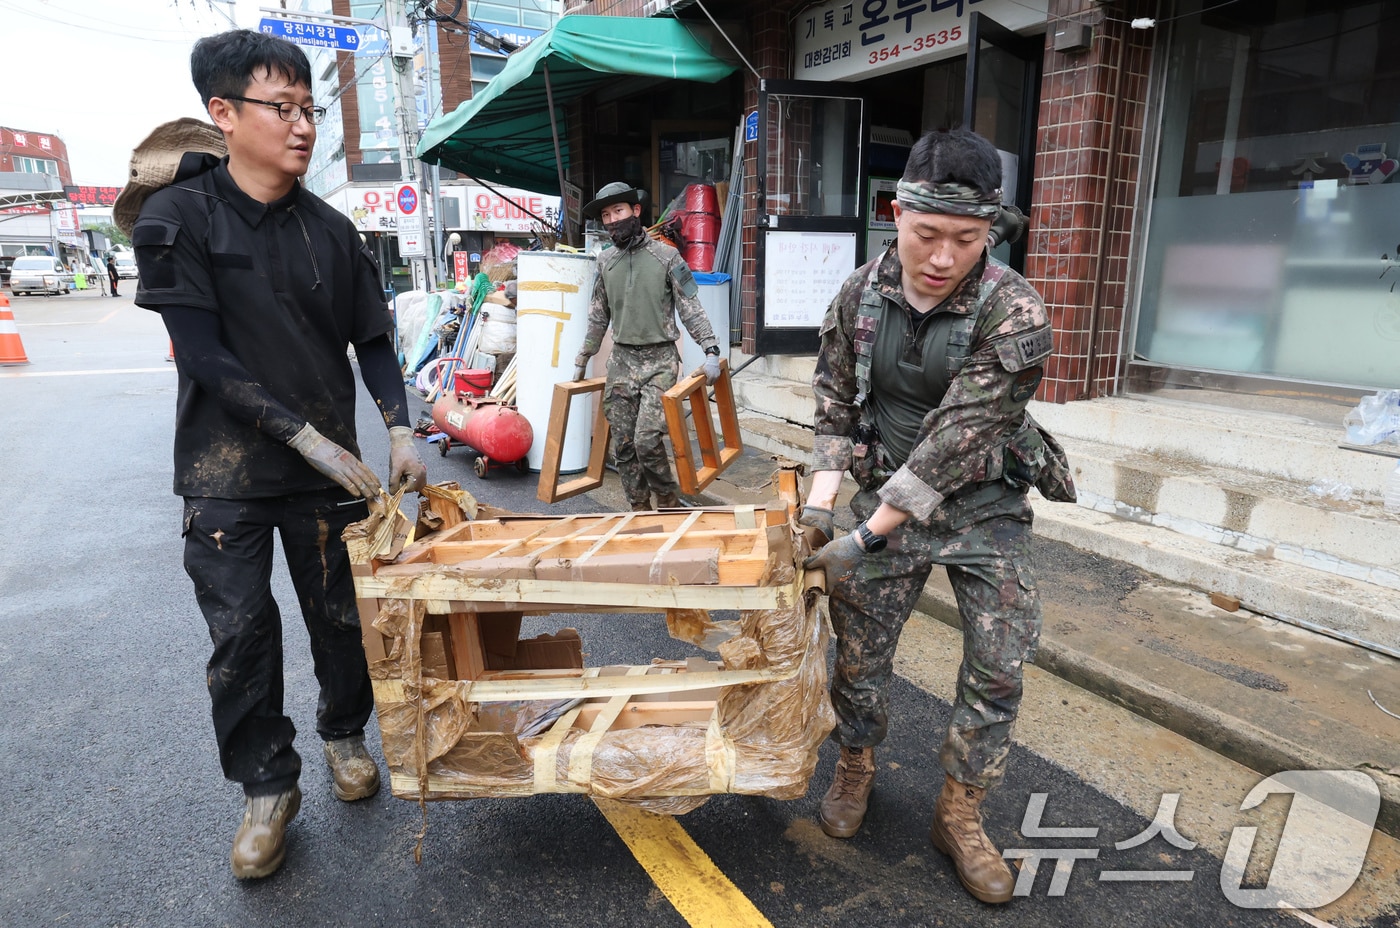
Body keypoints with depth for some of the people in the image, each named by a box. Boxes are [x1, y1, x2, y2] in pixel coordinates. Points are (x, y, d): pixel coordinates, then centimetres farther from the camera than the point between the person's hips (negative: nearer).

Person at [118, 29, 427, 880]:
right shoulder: (178, 217, -7)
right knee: (241, 632, 4)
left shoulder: (332, 230, 3)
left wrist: (401, 432, -8)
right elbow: (204, 354, -13)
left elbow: (373, 339, 6)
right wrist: (310, 438, -18)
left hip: (329, 461, 2)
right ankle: (267, 789, 23)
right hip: (227, 469, -2)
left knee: (341, 615, 10)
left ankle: (344, 734, 35)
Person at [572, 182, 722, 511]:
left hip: (659, 360, -4)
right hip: (621, 360, 4)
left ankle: (669, 502, 10)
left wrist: (711, 350, -11)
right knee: (623, 445, 3)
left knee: (647, 440, -13)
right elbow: (598, 316, 18)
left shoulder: (666, 256, -2)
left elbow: (691, 308, -3)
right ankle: (639, 509, 17)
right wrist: (582, 360, 21)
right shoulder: (605, 262, 10)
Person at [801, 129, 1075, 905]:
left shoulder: (1014, 312, -21)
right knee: (859, 654, 8)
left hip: (984, 507, -1)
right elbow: (835, 405, 0)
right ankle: (856, 767, 37)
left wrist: (866, 538, -27)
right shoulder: (859, 296, -9)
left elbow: (958, 437, -26)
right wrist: (821, 500, -13)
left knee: (997, 668, 3)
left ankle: (958, 814, 25)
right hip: (886, 495, 2)